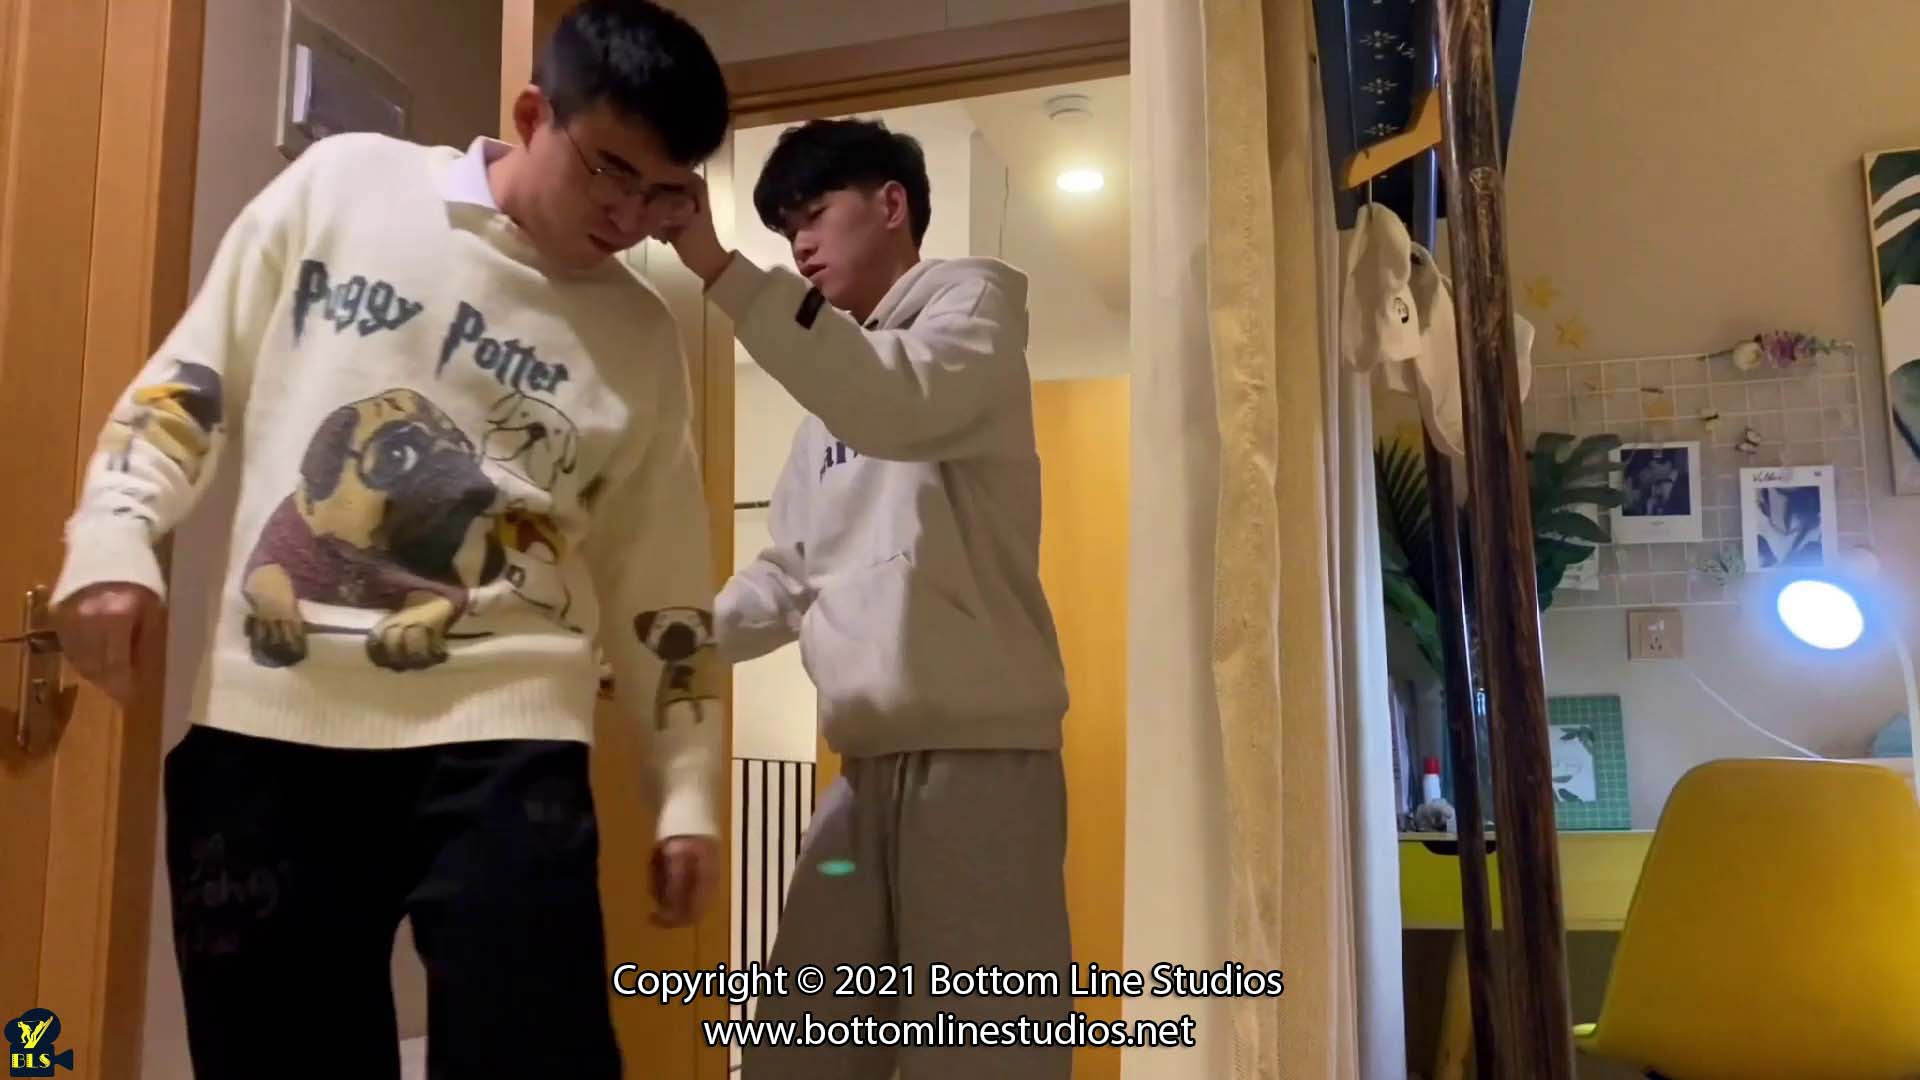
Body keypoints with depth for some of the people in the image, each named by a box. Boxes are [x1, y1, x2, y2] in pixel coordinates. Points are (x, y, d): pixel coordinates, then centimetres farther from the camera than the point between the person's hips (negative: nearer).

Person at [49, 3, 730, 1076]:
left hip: (503, 734, 0)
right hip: (264, 724, 1)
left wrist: (688, 791, 6)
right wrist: (114, 536, -4)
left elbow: (664, 586, 9)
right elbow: (192, 379, 11)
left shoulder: (642, 339, 7)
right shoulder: (342, 182, 6)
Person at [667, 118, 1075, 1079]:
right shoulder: (834, 397, 23)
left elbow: (897, 405, -21)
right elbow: (788, 576, 21)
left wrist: (719, 267, -21)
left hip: (981, 748, -7)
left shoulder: (972, 301, 2)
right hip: (867, 763, 7)